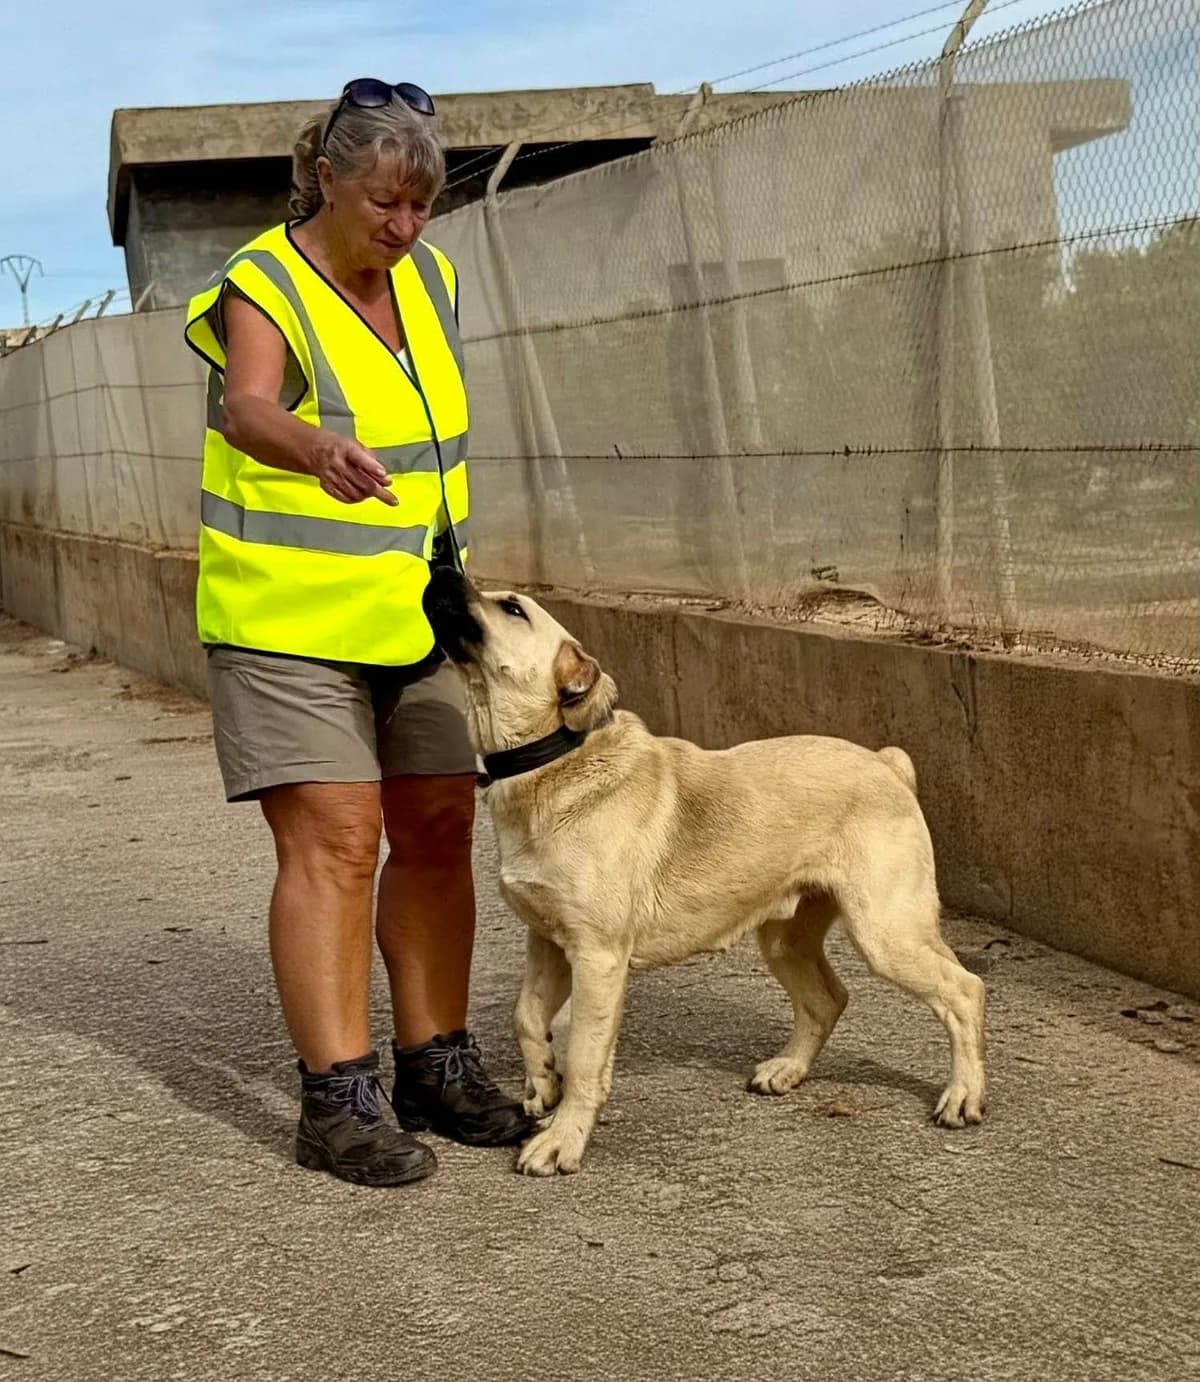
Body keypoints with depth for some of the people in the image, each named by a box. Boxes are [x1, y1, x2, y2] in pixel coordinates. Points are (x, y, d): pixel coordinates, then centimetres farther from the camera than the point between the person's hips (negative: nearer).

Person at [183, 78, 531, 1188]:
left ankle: (437, 1068, 16)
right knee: (334, 843, -11)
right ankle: (339, 1101, -7)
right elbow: (247, 408, -34)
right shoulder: (265, 289, -13)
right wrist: (316, 448, -56)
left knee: (438, 833, 5)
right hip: (290, 619, -6)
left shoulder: (430, 281, 8)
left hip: (412, 616, 7)